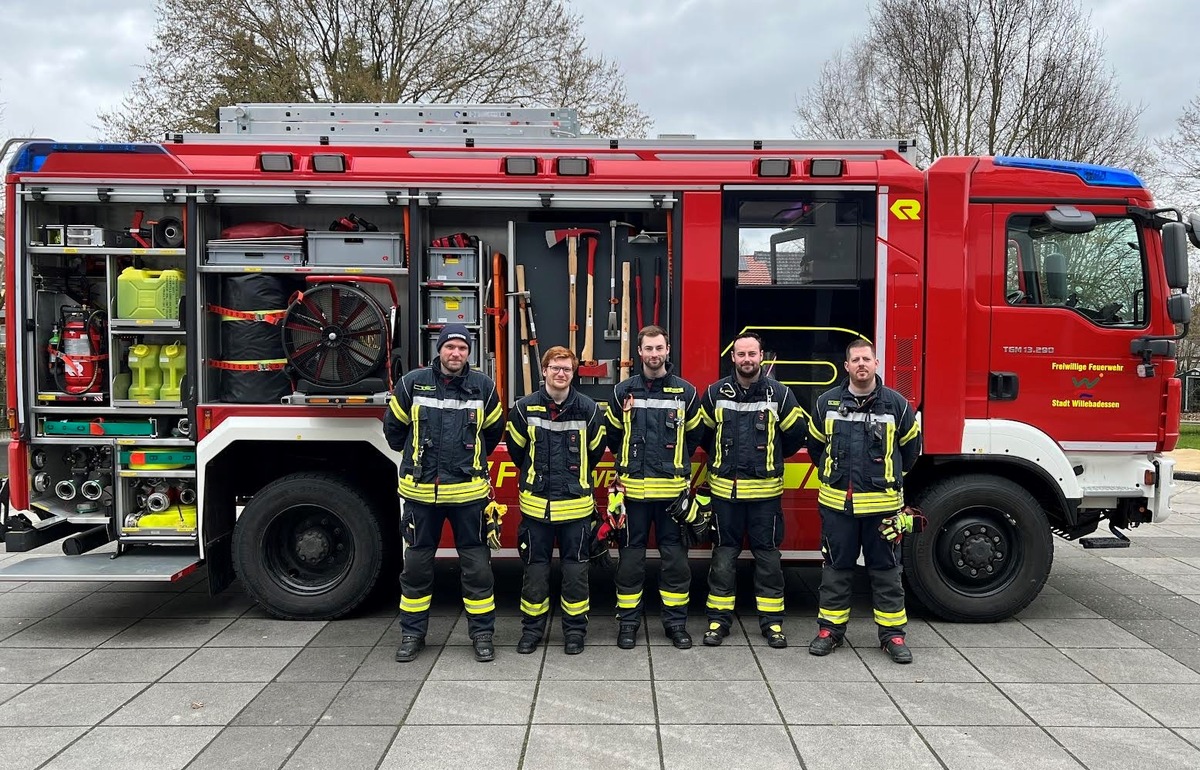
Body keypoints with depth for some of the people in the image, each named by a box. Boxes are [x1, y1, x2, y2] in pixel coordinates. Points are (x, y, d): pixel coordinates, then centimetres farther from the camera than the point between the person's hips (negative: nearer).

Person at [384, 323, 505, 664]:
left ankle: (482, 633, 19)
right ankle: (412, 633, 25)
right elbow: (393, 426, 12)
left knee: (477, 565, 6)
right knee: (416, 565, 11)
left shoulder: (483, 386, -1)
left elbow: (493, 430, 16)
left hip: (468, 491, 0)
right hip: (421, 490, 0)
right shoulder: (413, 383, -3)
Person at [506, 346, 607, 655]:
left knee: (575, 568, 6)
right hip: (536, 502, 1)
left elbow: (595, 451, 12)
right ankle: (532, 627, 21)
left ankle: (575, 629, 19)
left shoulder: (588, 408, -1)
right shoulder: (525, 408, -1)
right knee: (535, 568, 9)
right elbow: (517, 450, 11)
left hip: (576, 503, 0)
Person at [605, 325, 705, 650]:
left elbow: (695, 435, 14)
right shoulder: (623, 391, 3)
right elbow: (612, 435, 14)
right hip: (633, 488, 0)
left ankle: (676, 621, 18)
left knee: (674, 556, 6)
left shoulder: (685, 392, 3)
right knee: (631, 556, 6)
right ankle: (628, 621, 17)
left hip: (672, 489, 0)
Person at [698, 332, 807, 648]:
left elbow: (795, 434, 8)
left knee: (768, 556, 7)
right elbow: (703, 433, 12)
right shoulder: (715, 393, -1)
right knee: (723, 556, 7)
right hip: (725, 489, 1)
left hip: (765, 490, 0)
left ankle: (772, 620, 18)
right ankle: (719, 618, 16)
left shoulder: (780, 394, -3)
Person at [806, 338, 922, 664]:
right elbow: (815, 443, 16)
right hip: (837, 503, 1)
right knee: (836, 569, 9)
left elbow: (911, 445, 13)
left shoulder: (896, 403, -1)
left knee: (886, 570, 8)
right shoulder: (827, 402, 2)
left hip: (881, 504, -1)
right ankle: (830, 629, 20)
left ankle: (892, 633, 18)